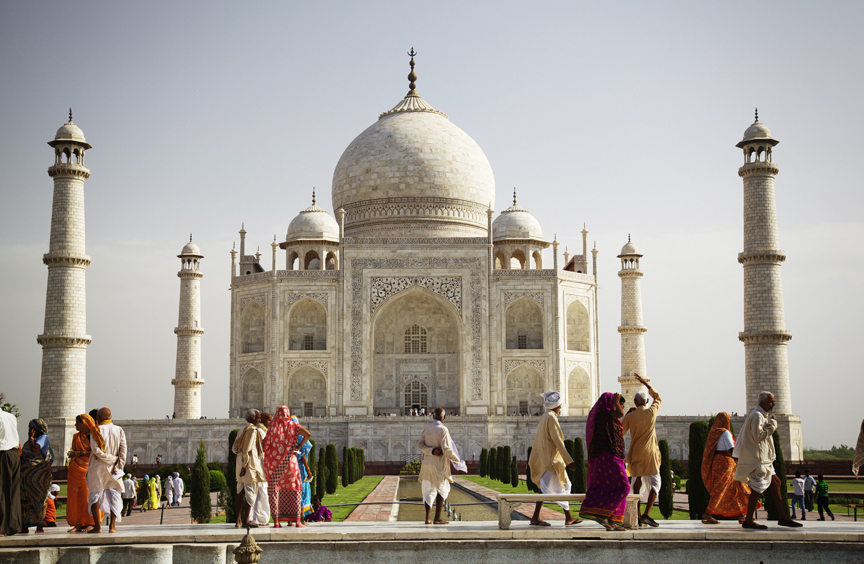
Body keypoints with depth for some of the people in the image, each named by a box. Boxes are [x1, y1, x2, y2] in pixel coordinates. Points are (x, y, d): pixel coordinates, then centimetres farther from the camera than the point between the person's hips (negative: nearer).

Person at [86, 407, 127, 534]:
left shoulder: (96, 431, -6)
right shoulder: (119, 431, 3)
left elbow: (96, 450, -16)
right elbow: (123, 450, -3)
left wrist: (111, 458, -9)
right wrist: (119, 466, -4)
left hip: (97, 467, -2)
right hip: (113, 469, 2)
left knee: (95, 495, 6)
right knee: (114, 496, 8)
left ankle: (97, 526, 1)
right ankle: (112, 525, -1)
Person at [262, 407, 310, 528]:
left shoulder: (272, 427, 1)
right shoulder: (292, 425, 1)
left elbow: (266, 444, -3)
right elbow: (308, 434, -11)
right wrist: (299, 446, -1)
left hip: (274, 461, 0)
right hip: (289, 460, 0)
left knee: (274, 490, 6)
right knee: (293, 489, 6)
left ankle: (276, 521, 0)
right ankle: (297, 520, 1)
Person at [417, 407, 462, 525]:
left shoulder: (427, 428, 3)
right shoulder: (443, 429, -14)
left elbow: (420, 444, -3)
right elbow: (446, 449, -18)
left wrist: (432, 451, -12)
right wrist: (456, 460, -6)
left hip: (427, 462, 5)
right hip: (439, 463, -5)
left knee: (429, 490, 11)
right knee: (442, 489, 6)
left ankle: (427, 517, 5)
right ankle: (437, 518, -1)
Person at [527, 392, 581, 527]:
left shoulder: (545, 417, 15)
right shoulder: (551, 418, -15)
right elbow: (557, 441, -19)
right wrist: (569, 461, -19)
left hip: (547, 458, 10)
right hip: (550, 459, -10)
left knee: (563, 486, 11)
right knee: (546, 488, -8)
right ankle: (535, 517, -7)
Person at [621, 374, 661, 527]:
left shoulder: (630, 416, -3)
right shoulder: (652, 411, 0)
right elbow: (657, 397, 21)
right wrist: (644, 382, 27)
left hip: (635, 454, 1)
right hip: (650, 453, -1)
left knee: (637, 484, 8)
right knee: (655, 484, 1)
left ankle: (637, 516, 5)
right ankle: (647, 514, -13)